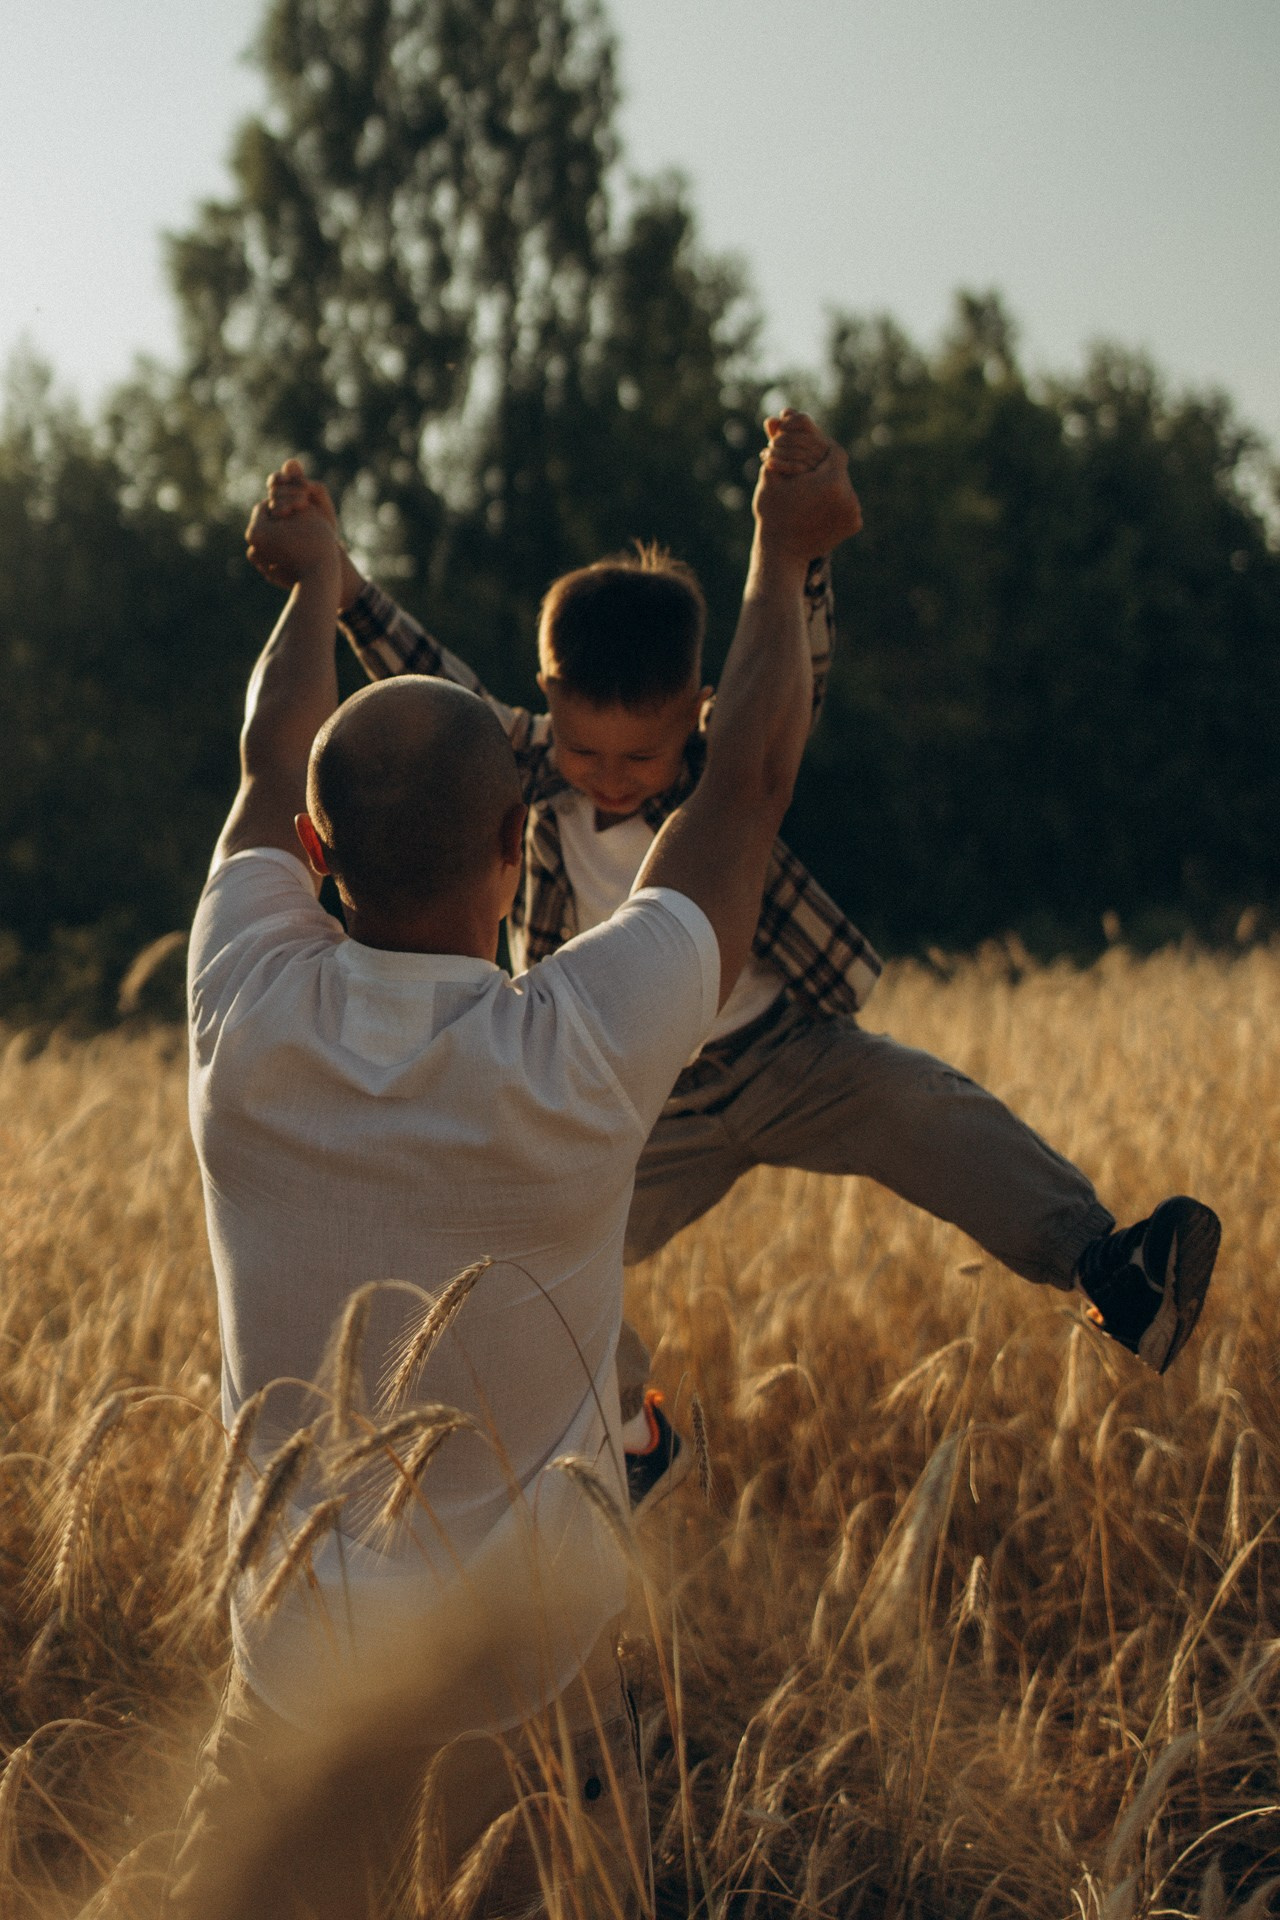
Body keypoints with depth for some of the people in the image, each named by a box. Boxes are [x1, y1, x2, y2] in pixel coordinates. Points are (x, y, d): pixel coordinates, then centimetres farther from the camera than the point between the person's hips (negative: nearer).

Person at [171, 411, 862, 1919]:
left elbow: (273, 770, 11)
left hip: (307, 1674, 1)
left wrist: (315, 581, 29)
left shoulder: (251, 1031, -11)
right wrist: (782, 553, 14)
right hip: (539, 1664, -1)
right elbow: (748, 779, -1)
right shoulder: (579, 1053, -17)